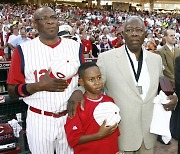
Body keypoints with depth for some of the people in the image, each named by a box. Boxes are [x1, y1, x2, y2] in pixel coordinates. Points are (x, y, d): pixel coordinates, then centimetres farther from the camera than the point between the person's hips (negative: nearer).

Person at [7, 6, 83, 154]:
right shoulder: (23, 50, -6)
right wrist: (39, 86, -20)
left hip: (70, 117, 2)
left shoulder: (75, 47, 1)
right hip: (39, 120, -2)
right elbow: (12, 90, -4)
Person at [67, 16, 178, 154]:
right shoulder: (107, 58, -9)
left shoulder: (156, 59, 5)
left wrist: (171, 97, -5)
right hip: (120, 133, -4)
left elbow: (159, 88, 15)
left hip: (148, 133, 4)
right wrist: (78, 91, -23)